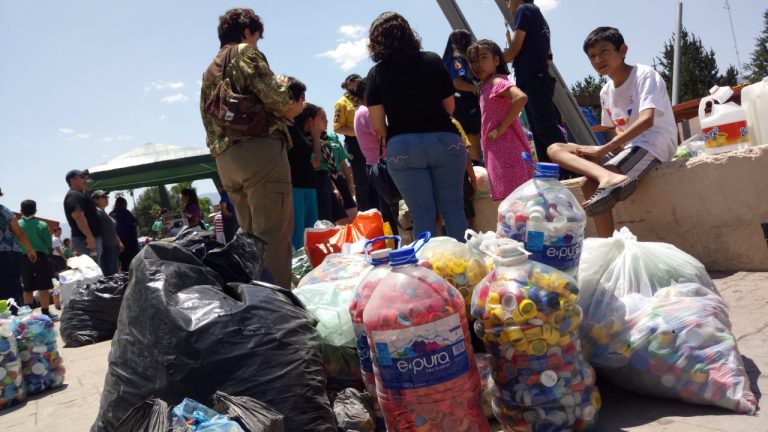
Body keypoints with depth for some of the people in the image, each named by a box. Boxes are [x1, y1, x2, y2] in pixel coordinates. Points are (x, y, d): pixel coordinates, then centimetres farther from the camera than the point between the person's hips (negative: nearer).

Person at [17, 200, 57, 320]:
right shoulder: (42, 225, -7)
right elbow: (49, 244, -1)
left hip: (23, 259, 2)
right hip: (40, 257, -2)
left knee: (27, 288, 10)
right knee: (44, 287, 2)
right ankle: (45, 313, 4)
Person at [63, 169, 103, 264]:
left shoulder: (79, 195, 23)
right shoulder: (74, 196, -11)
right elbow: (79, 217, -25)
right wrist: (89, 236, -30)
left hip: (86, 239, 11)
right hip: (85, 240, -11)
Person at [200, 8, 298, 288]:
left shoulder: (209, 72, 27)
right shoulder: (246, 52, 3)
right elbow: (273, 96, -12)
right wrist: (291, 105, 9)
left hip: (225, 159, 8)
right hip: (259, 150, -8)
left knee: (252, 237, 11)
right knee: (274, 236, -11)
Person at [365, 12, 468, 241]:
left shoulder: (377, 73, 0)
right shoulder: (433, 60, 4)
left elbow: (378, 126, -3)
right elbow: (450, 107, 8)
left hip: (403, 147, -1)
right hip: (444, 141, 1)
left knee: (422, 213, 5)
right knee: (452, 207, 9)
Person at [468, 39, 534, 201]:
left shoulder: (497, 81, -10)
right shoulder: (486, 85, 16)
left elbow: (521, 97, -28)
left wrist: (502, 127, -22)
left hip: (506, 149, -9)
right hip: (497, 151, 9)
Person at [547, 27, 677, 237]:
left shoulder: (645, 75, -9)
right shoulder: (606, 92, 13)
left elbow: (646, 120, -23)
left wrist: (603, 150, -25)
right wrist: (611, 149, -2)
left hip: (656, 142, -8)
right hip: (624, 146, 8)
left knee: (591, 184, -28)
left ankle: (607, 245, -27)